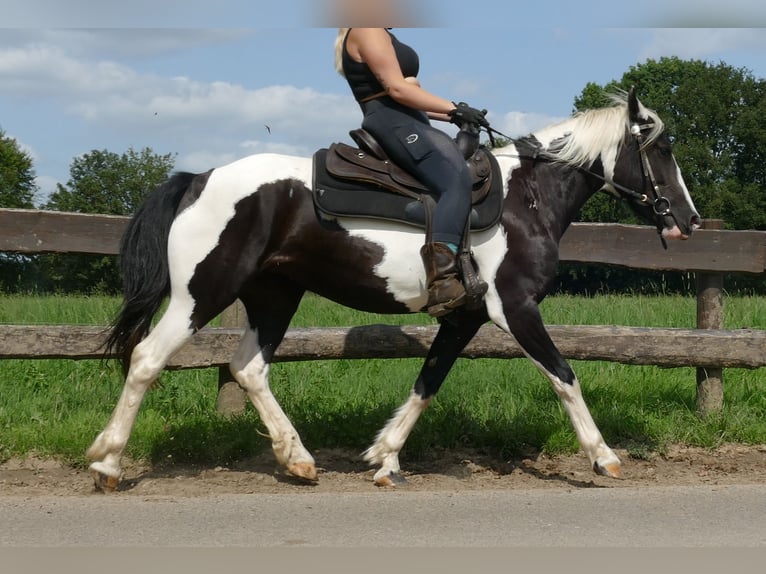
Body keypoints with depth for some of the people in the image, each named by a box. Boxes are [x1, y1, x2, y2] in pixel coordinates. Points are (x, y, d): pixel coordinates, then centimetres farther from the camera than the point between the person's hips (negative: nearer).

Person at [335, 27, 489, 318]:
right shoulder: (367, 30, -6)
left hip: (403, 124, 11)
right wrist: (454, 109, -14)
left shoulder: (377, 34, 27)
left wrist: (452, 115, 15)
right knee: (458, 181, -28)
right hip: (394, 124, -11)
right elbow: (396, 89, -15)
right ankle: (441, 281, -43)